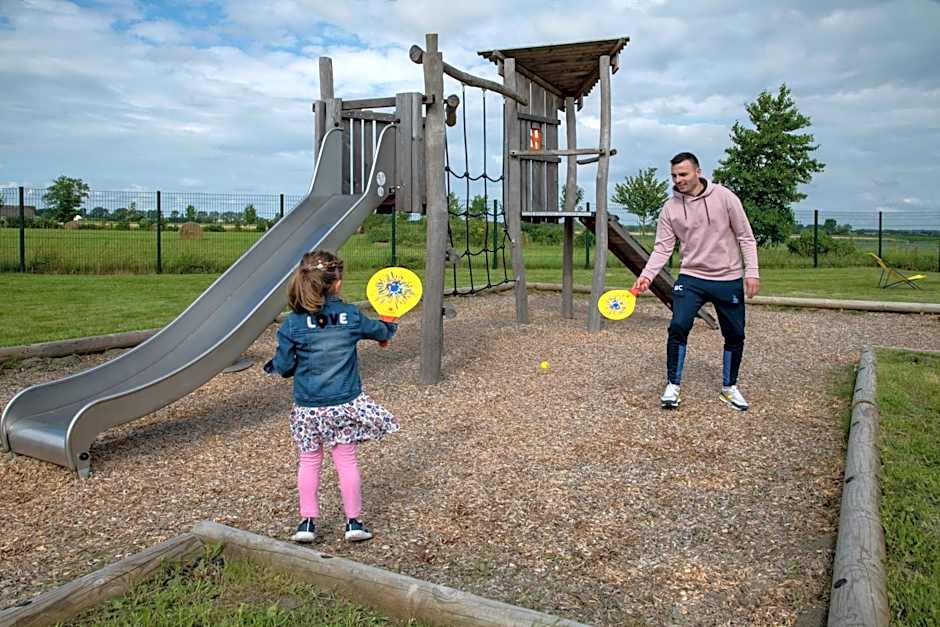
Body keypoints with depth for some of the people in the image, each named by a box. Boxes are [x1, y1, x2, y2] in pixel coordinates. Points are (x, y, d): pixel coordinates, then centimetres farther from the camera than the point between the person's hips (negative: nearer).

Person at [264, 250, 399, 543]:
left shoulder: (292, 324, -11)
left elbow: (284, 367, -6)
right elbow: (379, 330, 13)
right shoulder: (351, 315, -6)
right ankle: (354, 521, 19)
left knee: (308, 462, 16)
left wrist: (273, 365, 17)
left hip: (308, 407, 0)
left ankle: (308, 521, 21)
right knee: (347, 460, 11)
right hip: (345, 404, 1)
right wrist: (390, 328, 37)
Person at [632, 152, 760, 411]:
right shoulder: (670, 208, -1)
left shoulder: (724, 196, -7)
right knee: (678, 326, -16)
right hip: (691, 277, 0)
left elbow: (745, 237, -3)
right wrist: (647, 274, -17)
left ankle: (729, 387, 28)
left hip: (729, 279, 0)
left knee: (735, 335, 7)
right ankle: (672, 386, 0)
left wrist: (751, 271, -9)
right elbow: (663, 247, -2)